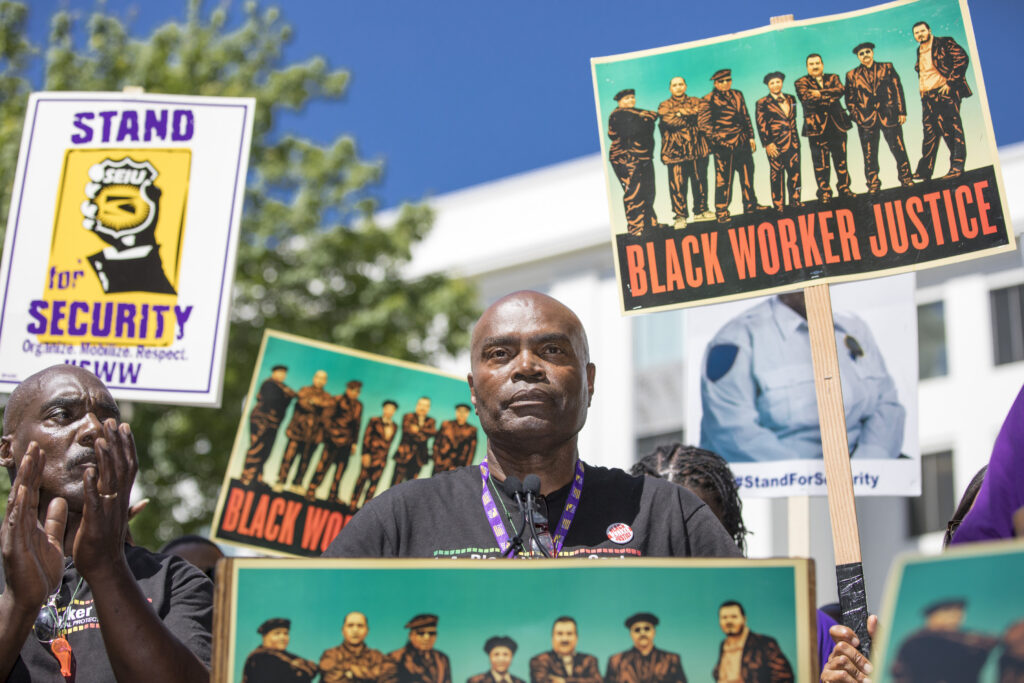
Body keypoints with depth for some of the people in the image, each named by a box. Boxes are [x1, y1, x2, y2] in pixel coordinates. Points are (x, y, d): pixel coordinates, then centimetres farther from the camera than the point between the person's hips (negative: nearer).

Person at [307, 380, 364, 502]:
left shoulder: (358, 405, 12)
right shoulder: (337, 400, -4)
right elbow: (327, 417, -7)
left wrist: (354, 443, 15)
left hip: (346, 442, 6)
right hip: (333, 438, -6)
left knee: (341, 467, 6)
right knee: (324, 463, -8)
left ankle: (333, 495, 15)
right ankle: (311, 491, -2)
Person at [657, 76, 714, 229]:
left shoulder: (696, 102, 16)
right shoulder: (664, 106, 9)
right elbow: (668, 121, -11)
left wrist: (682, 112, -9)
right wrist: (691, 115, -8)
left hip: (697, 148, 2)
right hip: (676, 150, -2)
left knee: (699, 181, 6)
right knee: (677, 184, -7)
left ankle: (701, 210, 20)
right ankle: (680, 216, -2)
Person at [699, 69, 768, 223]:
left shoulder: (737, 95, 14)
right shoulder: (709, 100, -5)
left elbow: (745, 117, 19)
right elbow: (705, 124, -7)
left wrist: (750, 136, 15)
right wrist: (716, 139, -16)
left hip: (742, 143, 6)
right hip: (724, 145, -6)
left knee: (747, 173, 13)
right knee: (723, 178, -5)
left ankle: (750, 204, 26)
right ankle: (721, 212, 0)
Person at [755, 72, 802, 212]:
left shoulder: (791, 99, 13)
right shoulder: (762, 103, -2)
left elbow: (793, 121, 18)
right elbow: (761, 125, -7)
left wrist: (795, 140, 15)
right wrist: (767, 144, -14)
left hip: (792, 142, 4)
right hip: (775, 145, -4)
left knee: (795, 172, 4)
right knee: (777, 174, 1)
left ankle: (795, 201, 15)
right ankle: (778, 205, 6)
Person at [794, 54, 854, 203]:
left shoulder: (833, 78, 15)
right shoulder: (801, 82, 6)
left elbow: (840, 90, -7)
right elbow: (807, 98, -13)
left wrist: (820, 93, -16)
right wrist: (829, 98, -11)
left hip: (837, 125, 3)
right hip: (816, 128, -3)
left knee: (840, 159, 6)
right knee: (821, 163, -3)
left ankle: (844, 188, 15)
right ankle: (824, 192, 4)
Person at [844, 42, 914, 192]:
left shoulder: (887, 68, 10)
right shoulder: (852, 75, 11)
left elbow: (897, 89, 7)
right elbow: (850, 99, 12)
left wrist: (901, 111, 0)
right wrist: (856, 115, -1)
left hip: (889, 116, 0)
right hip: (866, 120, 0)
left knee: (898, 149, -1)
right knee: (869, 154, -1)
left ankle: (906, 179, 11)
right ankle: (873, 184, 5)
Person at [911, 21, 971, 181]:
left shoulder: (944, 43, -1)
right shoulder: (920, 51, 18)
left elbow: (962, 59, -10)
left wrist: (950, 83, -15)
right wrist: (922, 92, 15)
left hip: (946, 91, -6)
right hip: (928, 96, 6)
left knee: (950, 127, -9)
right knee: (929, 131, 6)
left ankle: (957, 166, -9)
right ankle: (924, 171, 6)